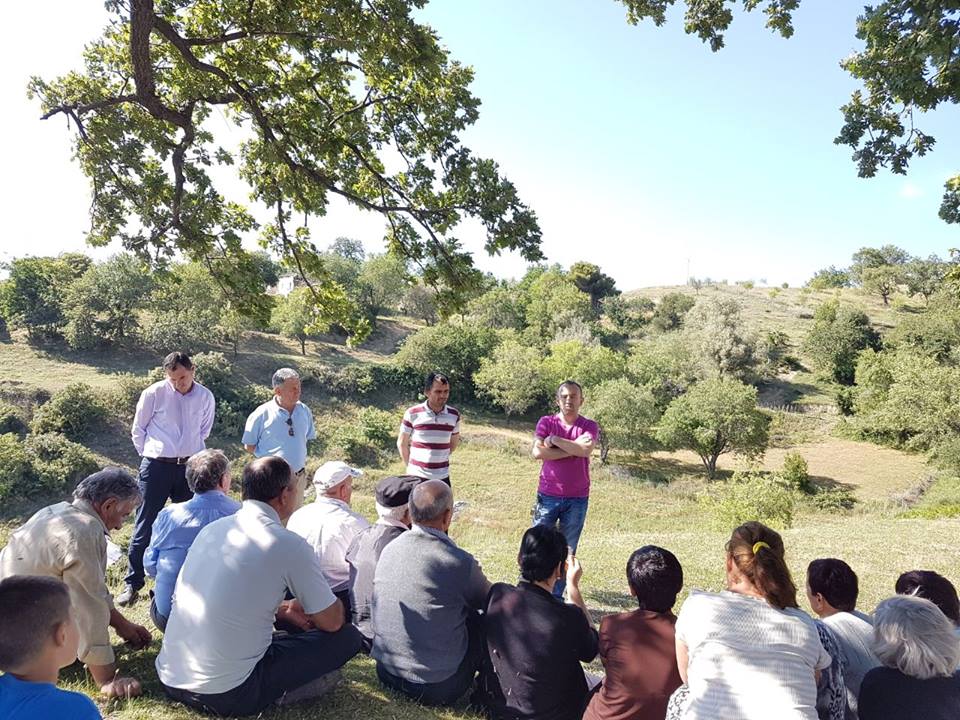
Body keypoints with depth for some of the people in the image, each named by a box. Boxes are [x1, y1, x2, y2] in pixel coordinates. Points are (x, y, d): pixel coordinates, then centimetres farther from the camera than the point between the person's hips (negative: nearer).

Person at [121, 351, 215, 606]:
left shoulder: (206, 397, 0)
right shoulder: (154, 393, -8)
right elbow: (138, 429, 4)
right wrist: (148, 455, 6)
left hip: (189, 467, 3)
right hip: (157, 466, -3)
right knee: (145, 525, 1)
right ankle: (132, 583, 12)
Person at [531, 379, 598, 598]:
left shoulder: (590, 427, 1)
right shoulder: (546, 422, 0)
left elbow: (585, 450, -19)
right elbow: (537, 452, -15)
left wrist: (555, 440, -12)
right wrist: (573, 448, -14)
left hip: (577, 499, 1)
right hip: (548, 496, 0)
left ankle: (556, 597, 19)